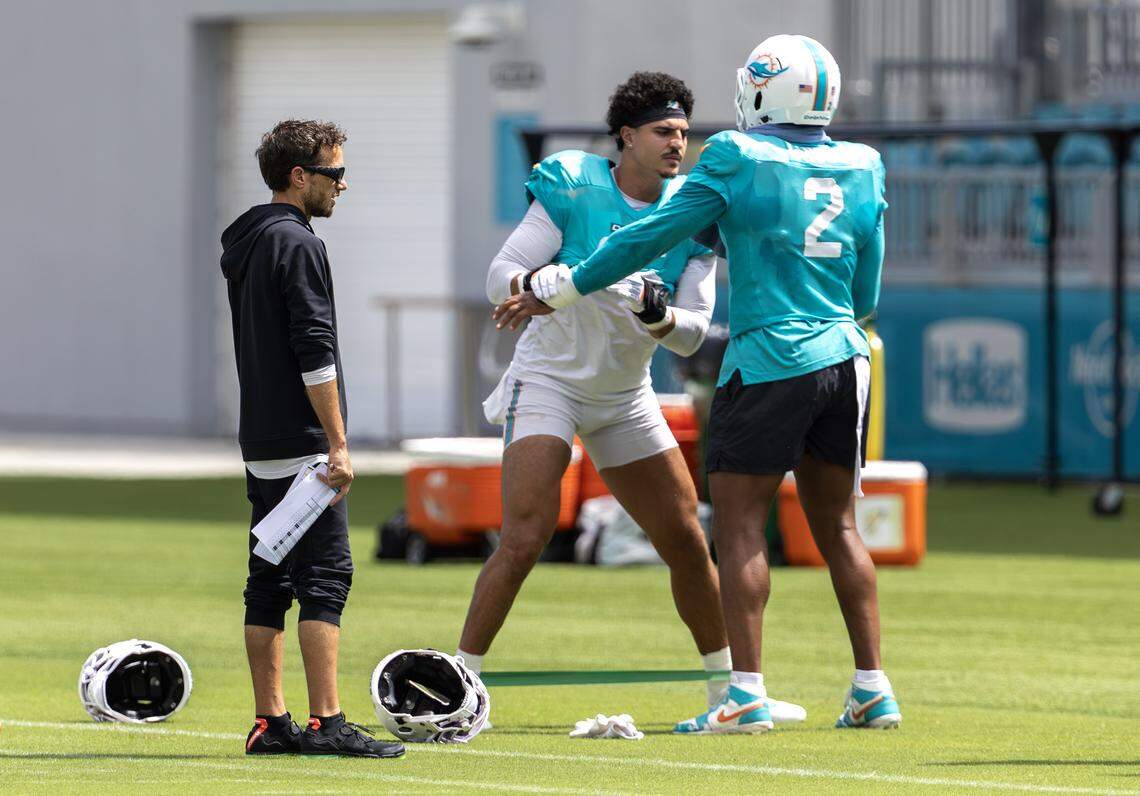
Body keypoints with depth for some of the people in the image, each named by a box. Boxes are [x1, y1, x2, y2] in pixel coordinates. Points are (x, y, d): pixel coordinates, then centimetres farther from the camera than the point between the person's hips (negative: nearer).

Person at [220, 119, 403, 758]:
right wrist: (338, 443, -17)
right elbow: (315, 353, -18)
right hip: (303, 442, -10)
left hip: (260, 444, 10)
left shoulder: (244, 245, 17)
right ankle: (327, 724, -14)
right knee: (326, 576, -10)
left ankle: (270, 723, 9)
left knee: (270, 581, 9)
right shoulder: (297, 244, -12)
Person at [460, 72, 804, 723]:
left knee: (687, 542, 5)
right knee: (526, 539, -18)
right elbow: (501, 276, -15)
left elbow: (693, 333, -5)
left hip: (627, 397, 5)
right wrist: (538, 285, -37)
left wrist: (660, 317, -27)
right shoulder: (573, 188, -13)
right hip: (549, 380, -4)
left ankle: (729, 689, 19)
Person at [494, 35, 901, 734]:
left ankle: (747, 693, -10)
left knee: (740, 524, -2)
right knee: (837, 526, 14)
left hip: (771, 361, -6)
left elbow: (654, 236, -4)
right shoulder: (863, 170, 8)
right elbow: (865, 295, 15)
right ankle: (874, 689, 12)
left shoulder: (740, 161, -7)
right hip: (845, 356, 6)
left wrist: (561, 289, 5)